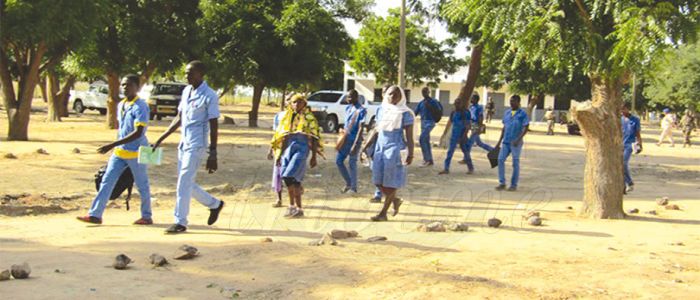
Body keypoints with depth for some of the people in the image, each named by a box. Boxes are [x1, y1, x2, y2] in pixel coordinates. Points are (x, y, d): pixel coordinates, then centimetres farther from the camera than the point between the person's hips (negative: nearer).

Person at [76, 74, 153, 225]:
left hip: (135, 153, -7)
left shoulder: (141, 106, -15)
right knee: (107, 181, 1)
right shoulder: (120, 105, 10)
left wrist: (112, 145, -25)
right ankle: (95, 214, 3)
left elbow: (138, 133, -22)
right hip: (119, 152, 7)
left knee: (142, 186, 5)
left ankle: (147, 217, 18)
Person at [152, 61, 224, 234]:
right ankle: (214, 204, 29)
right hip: (184, 144, 8)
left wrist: (213, 155, -15)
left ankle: (180, 222, 0)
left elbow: (213, 126, -13)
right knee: (186, 183, 12)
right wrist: (162, 139, 16)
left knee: (184, 183, -9)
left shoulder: (209, 96, -12)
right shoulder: (186, 91, 11)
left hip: (196, 146, -8)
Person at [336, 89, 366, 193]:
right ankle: (348, 183, 20)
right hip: (346, 139, 7)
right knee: (338, 161, 6)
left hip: (354, 140, -7)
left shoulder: (361, 111, -15)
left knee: (352, 164, 0)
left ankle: (353, 187, 13)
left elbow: (360, 129, -18)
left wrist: (355, 144, -22)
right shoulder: (348, 108, 8)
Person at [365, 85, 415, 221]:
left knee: (390, 182, -4)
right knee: (378, 180, 2)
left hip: (395, 148, -6)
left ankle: (383, 213, 1)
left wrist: (410, 154, -13)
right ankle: (395, 200, 27)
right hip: (380, 147, 6)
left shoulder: (405, 113, -4)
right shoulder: (382, 111, 11)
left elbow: (409, 136, -6)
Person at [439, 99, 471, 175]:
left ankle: (471, 168, 17)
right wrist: (445, 132, 19)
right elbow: (449, 122, 19)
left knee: (465, 151, 4)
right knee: (450, 152, 1)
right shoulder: (453, 113, 9)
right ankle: (446, 169, 5)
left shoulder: (466, 113, -9)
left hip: (462, 136, -5)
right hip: (454, 135, 6)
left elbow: (468, 125, -13)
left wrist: (465, 135, -20)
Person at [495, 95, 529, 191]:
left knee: (515, 163, 1)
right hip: (506, 142, 5)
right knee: (500, 160, -4)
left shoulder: (522, 114, -6)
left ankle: (514, 185, 10)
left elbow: (526, 128, -10)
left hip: (516, 143, -5)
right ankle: (502, 183, 4)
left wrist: (518, 139, -20)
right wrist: (500, 140, 14)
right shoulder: (506, 112, 11)